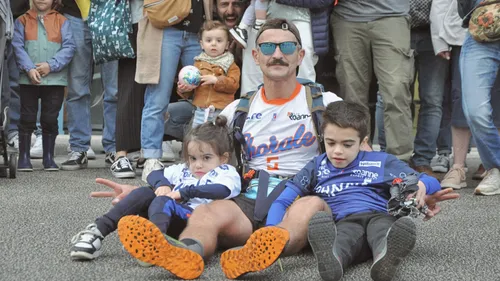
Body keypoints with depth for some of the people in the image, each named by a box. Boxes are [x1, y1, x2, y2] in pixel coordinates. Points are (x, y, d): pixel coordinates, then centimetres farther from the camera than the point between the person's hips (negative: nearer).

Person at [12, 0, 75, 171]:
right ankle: (24, 157, 11)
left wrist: (51, 65, -14)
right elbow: (17, 46, -1)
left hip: (55, 79, 0)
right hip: (29, 79, 0)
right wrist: (29, 69, -15)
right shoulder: (22, 21, 7)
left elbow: (69, 47, -2)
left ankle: (49, 157, 15)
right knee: (27, 119, 3)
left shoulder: (62, 21, 6)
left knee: (50, 119, 5)